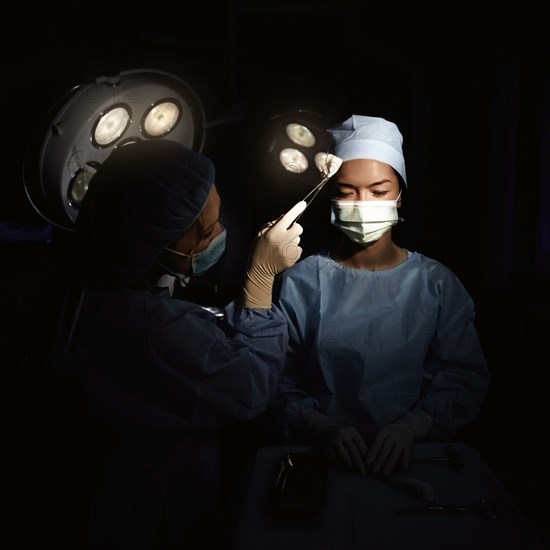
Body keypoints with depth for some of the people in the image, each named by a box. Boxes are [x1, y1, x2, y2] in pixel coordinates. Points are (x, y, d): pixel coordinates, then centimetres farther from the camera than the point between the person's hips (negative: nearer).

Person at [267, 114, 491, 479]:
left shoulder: (438, 283, 3)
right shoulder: (300, 283, -1)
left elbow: (464, 377, 0)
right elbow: (277, 383, -4)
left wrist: (409, 427, -15)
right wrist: (322, 428, -20)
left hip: (413, 456, 1)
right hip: (320, 455, 0)